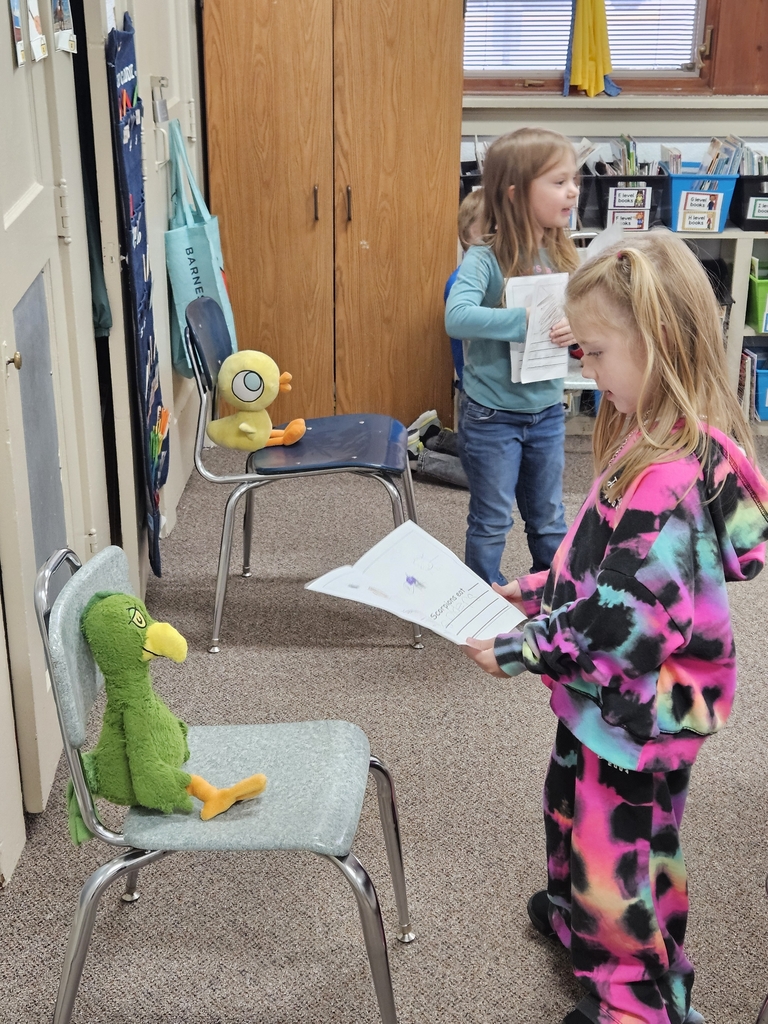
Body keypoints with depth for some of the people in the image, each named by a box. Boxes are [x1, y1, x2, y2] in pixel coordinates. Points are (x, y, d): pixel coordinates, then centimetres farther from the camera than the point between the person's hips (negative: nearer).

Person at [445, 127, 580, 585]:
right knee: (492, 522, 11)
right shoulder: (485, 259, -19)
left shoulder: (563, 257, -2)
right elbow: (457, 316, -33)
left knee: (549, 519, 20)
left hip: (548, 410, 5)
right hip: (492, 414, -5)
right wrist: (527, 320, -37)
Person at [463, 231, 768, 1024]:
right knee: (572, 809, 29)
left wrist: (516, 652, -23)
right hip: (608, 699, 10)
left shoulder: (671, 477, -31)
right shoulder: (654, 439, 1)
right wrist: (539, 591, 6)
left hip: (637, 711, -10)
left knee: (617, 853, 10)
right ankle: (577, 918, 55)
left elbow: (628, 626, -30)